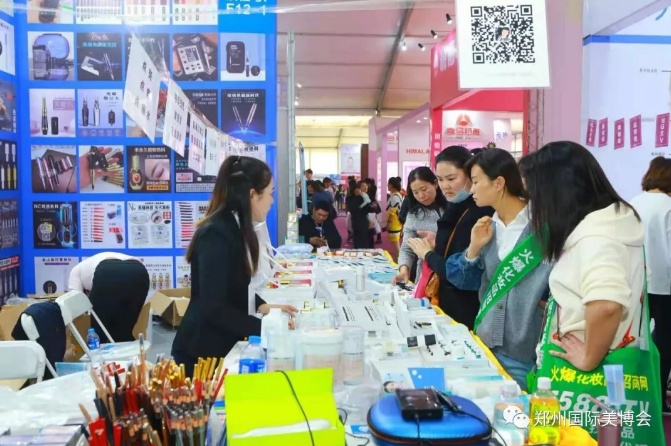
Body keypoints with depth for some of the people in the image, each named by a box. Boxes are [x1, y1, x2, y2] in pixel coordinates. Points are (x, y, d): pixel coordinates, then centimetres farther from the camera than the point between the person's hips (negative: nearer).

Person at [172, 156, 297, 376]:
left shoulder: (235, 228, 6)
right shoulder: (216, 234, -23)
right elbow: (214, 307, -26)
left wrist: (264, 306, -2)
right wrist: (265, 327, -25)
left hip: (222, 346, 9)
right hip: (201, 352, -9)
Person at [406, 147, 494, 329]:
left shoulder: (479, 214, -21)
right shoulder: (457, 208, 6)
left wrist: (428, 254, -9)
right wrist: (439, 244, -3)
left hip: (466, 312, -8)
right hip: (449, 304, 8)